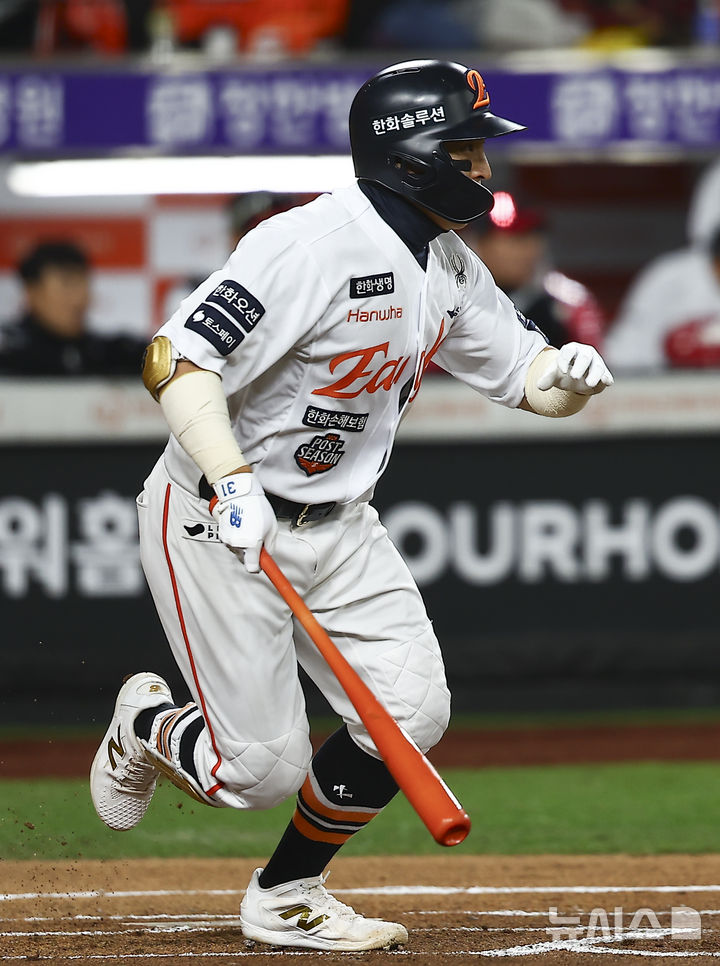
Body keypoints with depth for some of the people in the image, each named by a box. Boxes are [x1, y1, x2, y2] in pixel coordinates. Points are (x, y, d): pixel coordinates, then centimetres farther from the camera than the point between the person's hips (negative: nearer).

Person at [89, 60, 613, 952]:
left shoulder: (448, 267, 5)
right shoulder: (313, 244, -23)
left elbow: (528, 374, 12)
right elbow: (178, 360, -27)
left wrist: (569, 375, -12)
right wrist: (232, 481, -38)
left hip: (338, 525, 8)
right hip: (220, 523, -8)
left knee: (412, 713, -6)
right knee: (263, 769, -9)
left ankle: (286, 899, 14)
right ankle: (150, 726, 26)